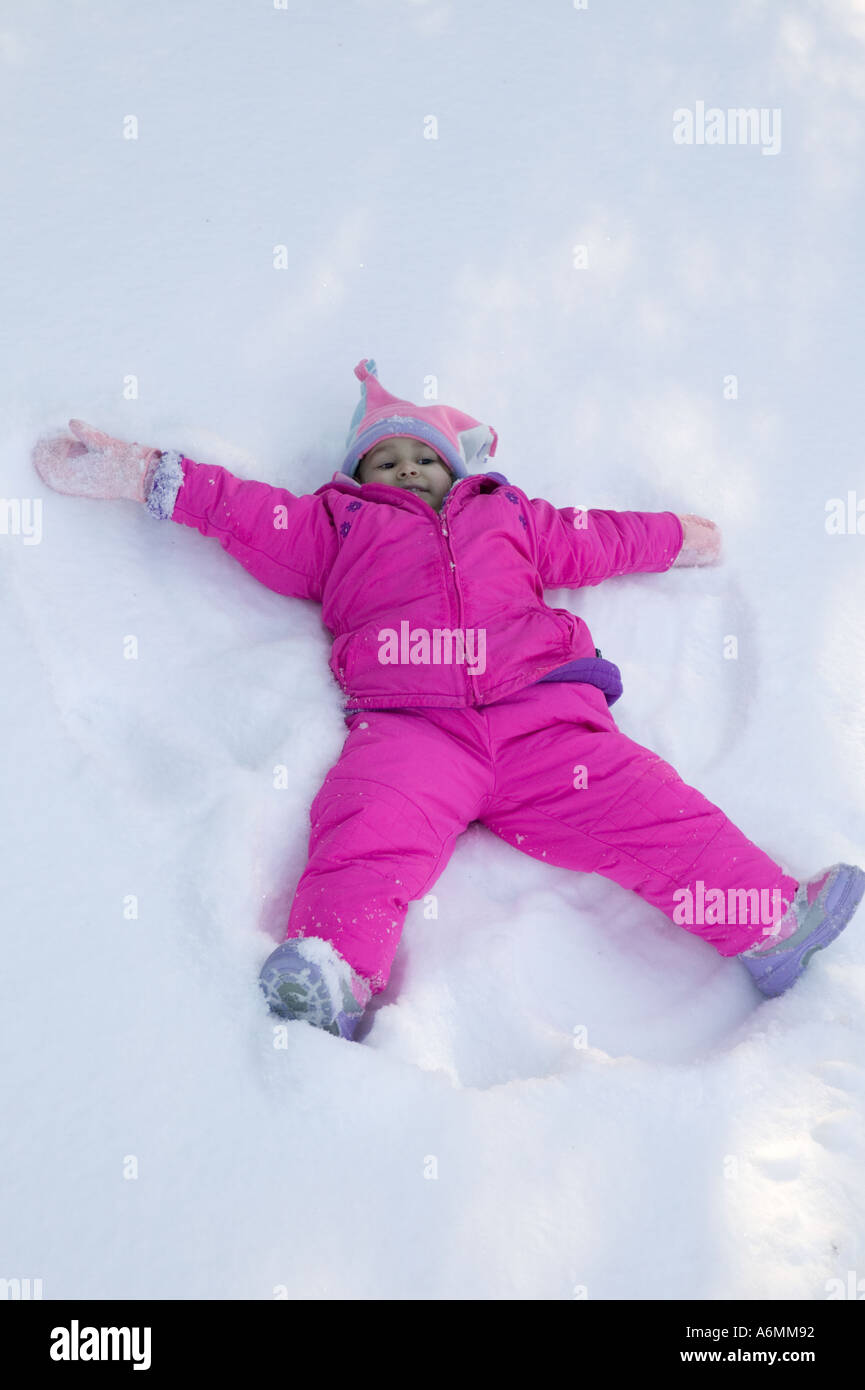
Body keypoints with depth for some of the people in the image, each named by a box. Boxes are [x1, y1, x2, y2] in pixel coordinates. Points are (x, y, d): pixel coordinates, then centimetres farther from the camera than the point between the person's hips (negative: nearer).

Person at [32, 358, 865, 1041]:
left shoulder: (508, 517, 37)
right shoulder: (338, 526, 30)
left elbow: (592, 539, 46)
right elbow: (238, 507, 29)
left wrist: (681, 538, 55)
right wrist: (137, 473, 25)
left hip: (540, 713, 2)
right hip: (408, 727, -2)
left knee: (652, 809, -15)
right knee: (371, 827, -32)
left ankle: (771, 925, -21)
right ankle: (335, 973, -49)